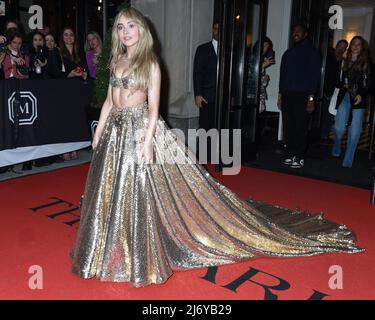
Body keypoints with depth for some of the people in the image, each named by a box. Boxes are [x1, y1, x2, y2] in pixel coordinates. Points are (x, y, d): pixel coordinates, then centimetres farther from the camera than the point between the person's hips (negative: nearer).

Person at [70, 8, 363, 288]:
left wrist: (146, 141, -20)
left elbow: (154, 107, -12)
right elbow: (109, 101, 14)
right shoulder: (117, 60, 11)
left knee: (140, 192, -2)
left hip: (141, 129, -7)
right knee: (115, 192, 14)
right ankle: (117, 252, 32)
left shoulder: (150, 63, -7)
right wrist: (98, 134, 11)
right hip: (115, 131, 7)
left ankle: (142, 255, 14)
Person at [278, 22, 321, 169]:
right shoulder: (289, 53, 19)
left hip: (302, 96, -4)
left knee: (301, 128, -4)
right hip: (287, 95, 5)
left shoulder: (312, 51, 4)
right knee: (289, 127, 2)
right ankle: (290, 155, 11)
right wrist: (280, 95, 12)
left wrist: (311, 98, -10)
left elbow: (315, 75, -2)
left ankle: (299, 157, 3)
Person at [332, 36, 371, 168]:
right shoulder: (345, 62, 14)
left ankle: (348, 161, 5)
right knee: (339, 128, -7)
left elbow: (369, 83, -1)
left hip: (358, 100, -2)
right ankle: (336, 152, 22)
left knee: (354, 131, -3)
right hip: (345, 97, 2)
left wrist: (361, 94, -15)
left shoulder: (367, 63, 5)